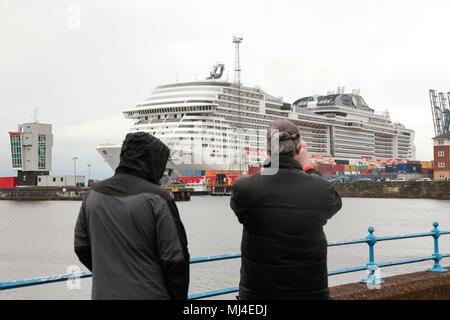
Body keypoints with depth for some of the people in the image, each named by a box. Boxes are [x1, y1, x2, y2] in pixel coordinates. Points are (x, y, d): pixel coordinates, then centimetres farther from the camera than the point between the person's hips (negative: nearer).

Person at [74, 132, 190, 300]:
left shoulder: (93, 193, 3)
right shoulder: (157, 198, -14)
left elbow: (81, 248, 10)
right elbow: (175, 259, -14)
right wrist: (179, 296, -1)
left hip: (104, 293, 5)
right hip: (148, 294, -5)